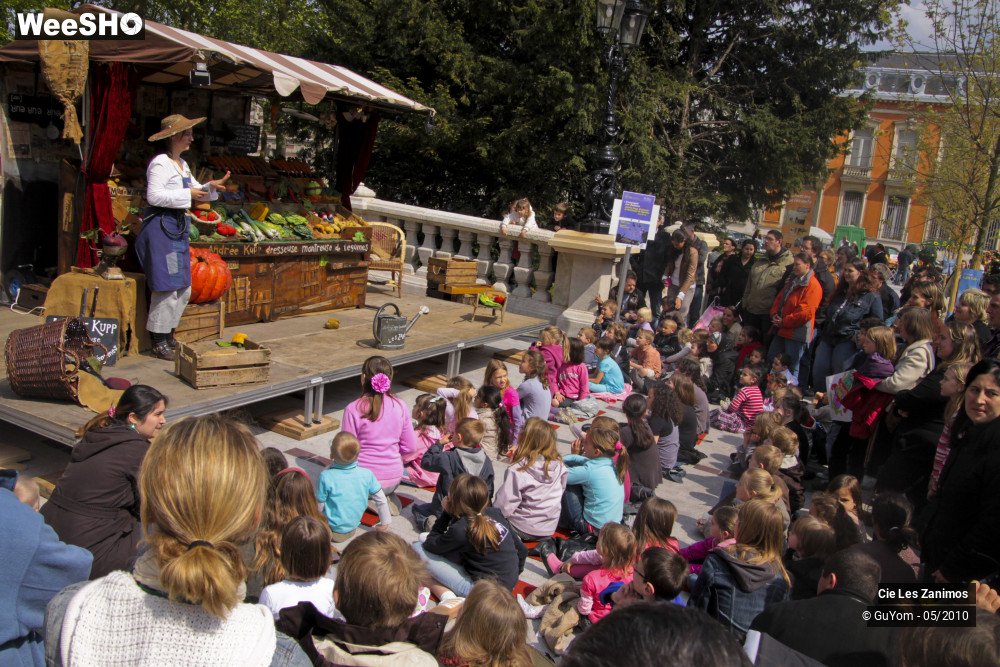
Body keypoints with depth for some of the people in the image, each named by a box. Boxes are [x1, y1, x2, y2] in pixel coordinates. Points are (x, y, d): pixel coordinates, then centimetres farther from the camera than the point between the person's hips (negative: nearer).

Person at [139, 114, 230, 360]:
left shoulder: (182, 164, 17)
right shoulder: (160, 163, -12)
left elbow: (195, 189, 25)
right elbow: (155, 196, -21)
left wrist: (211, 186, 5)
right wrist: (188, 194, -17)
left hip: (178, 227, 10)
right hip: (161, 227, -10)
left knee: (183, 288, 12)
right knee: (167, 287, -8)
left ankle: (168, 335, 24)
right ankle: (159, 342, 2)